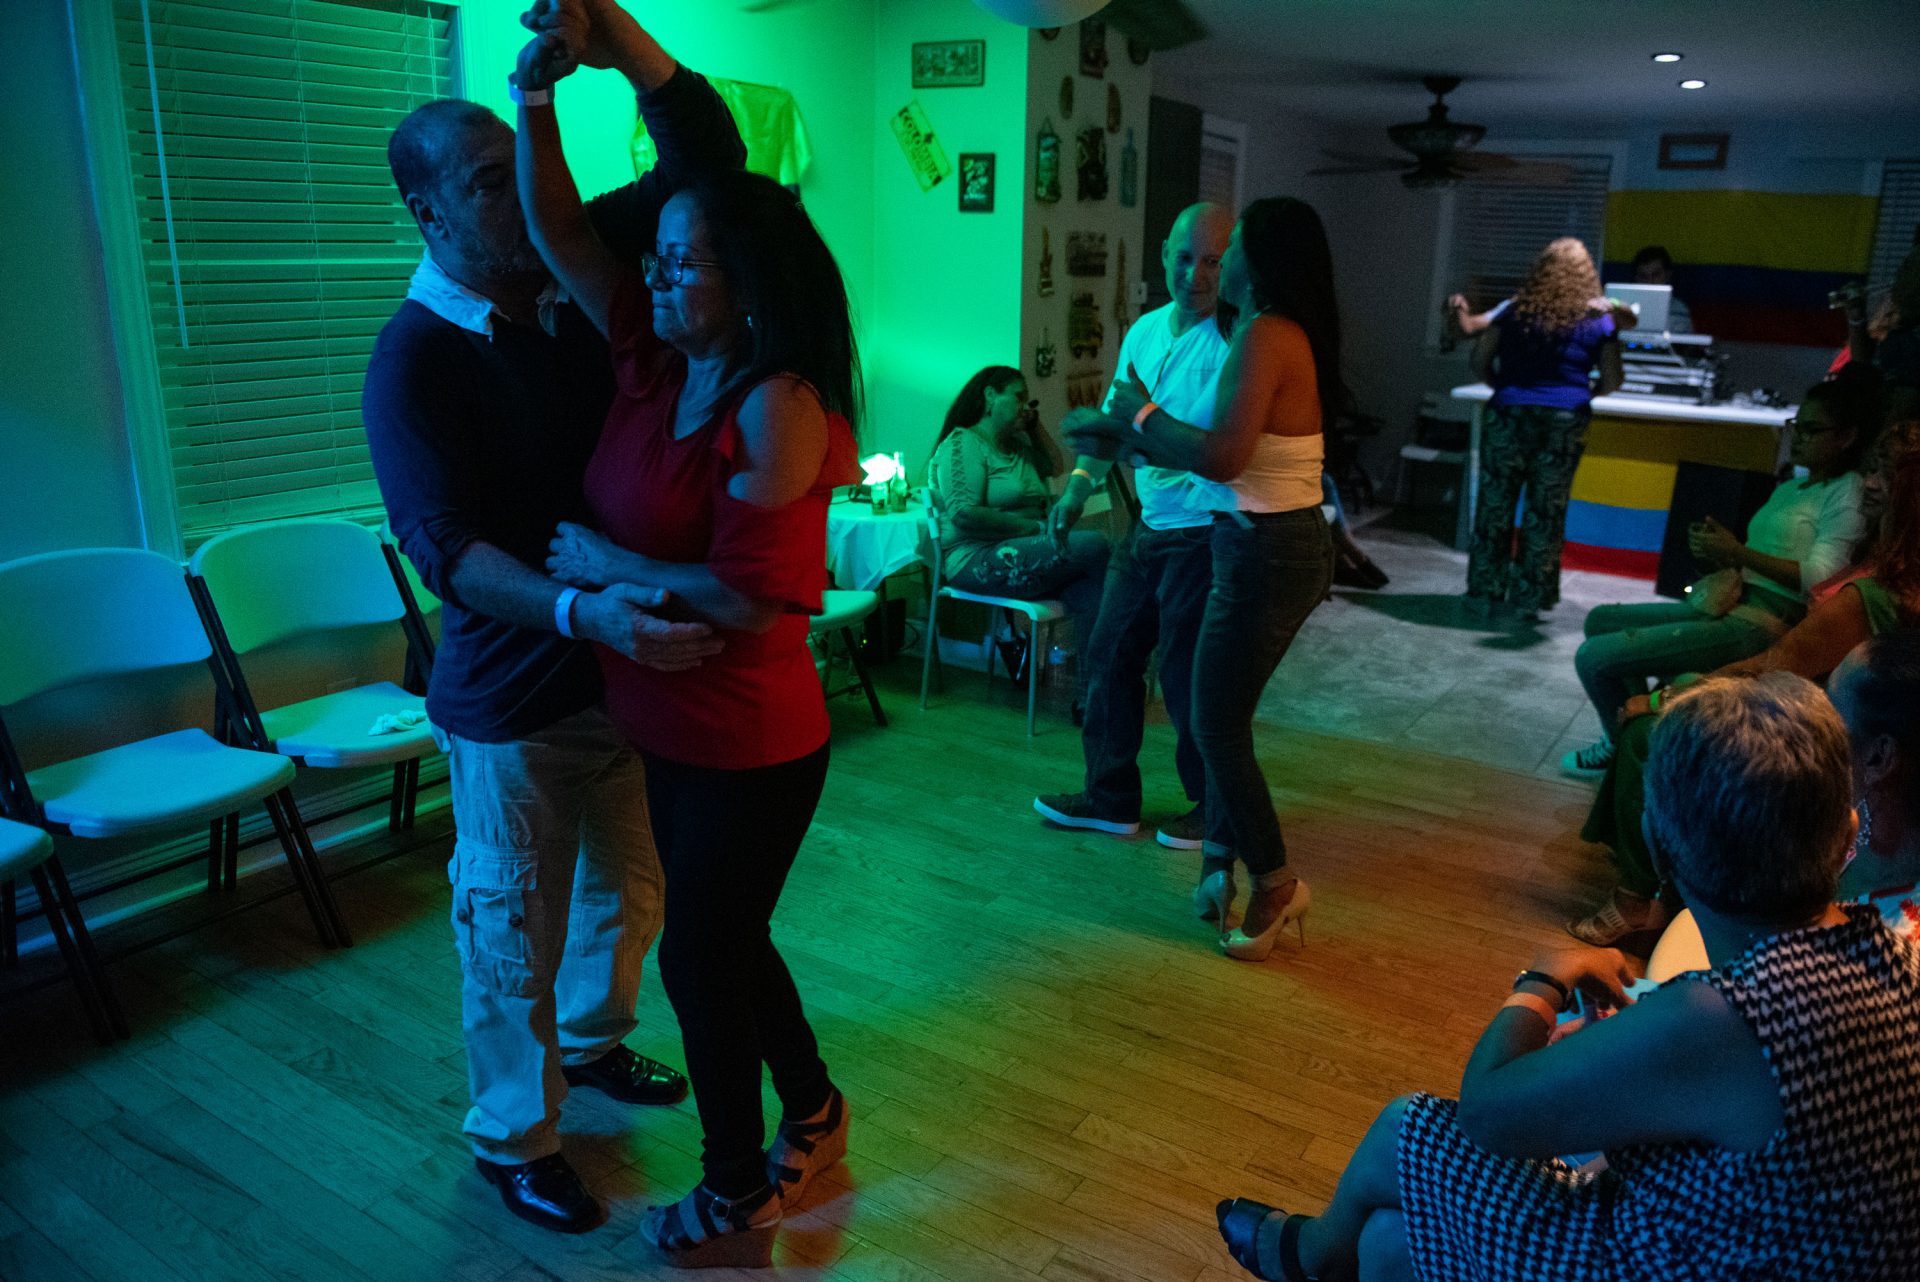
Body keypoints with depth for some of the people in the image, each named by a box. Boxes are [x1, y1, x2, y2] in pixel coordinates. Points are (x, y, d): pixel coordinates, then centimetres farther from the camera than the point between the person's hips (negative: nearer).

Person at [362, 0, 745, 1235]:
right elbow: (446, 550, -26)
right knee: (516, 930, 10)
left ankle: (592, 1043, 50)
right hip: (514, 697, -6)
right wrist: (578, 611, -43)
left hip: (628, 658, 6)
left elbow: (706, 153, -5)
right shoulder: (412, 361, -17)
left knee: (631, 885, 23)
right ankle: (514, 1141, 33)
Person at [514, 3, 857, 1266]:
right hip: (675, 728, 8)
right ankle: (812, 1114, 48)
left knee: (702, 959, 9)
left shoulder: (777, 407, -23)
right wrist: (540, 102, -10)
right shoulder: (656, 359, 1)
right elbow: (563, 231, 4)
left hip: (748, 747, -8)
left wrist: (610, 565, -16)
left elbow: (755, 600, -27)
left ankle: (736, 1202, 33)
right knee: (725, 941, 23)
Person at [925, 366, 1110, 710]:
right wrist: (1036, 527, -15)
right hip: (977, 561, -8)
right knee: (1095, 547, -22)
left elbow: (1053, 466, 34)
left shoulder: (1016, 444, 22)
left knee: (1089, 586, -22)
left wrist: (1034, 425, 19)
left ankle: (1087, 697, -24)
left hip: (1016, 555, 8)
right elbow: (964, 515, -17)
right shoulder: (964, 443, -4)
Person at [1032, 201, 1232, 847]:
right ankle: (1110, 798, 28)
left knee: (1187, 676, 2)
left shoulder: (1234, 344, -15)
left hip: (1203, 533, -8)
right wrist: (1079, 485, 11)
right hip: (1149, 528, 8)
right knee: (1109, 657, 13)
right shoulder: (1146, 330, 10)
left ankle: (1216, 810, 23)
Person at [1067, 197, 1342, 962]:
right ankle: (1222, 866, 28)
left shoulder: (1264, 335, -18)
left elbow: (1221, 457, -27)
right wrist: (1124, 436, 11)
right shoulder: (1285, 332, 11)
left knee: (1217, 726, 2)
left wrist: (1142, 415, -11)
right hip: (1283, 546, 10)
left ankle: (1274, 883, 16)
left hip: (1266, 554, -10)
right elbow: (1235, 450, 12)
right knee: (1223, 717, 17)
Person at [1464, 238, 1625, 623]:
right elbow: (1611, 382, 5)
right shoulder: (1598, 322, 4)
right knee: (1546, 512, 6)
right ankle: (1528, 601, 9)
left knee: (1494, 504, 7)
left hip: (1508, 415, 1)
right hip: (1563, 421, 0)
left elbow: (1480, 362, 7)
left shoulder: (1514, 311, 6)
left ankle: (1484, 593, 10)